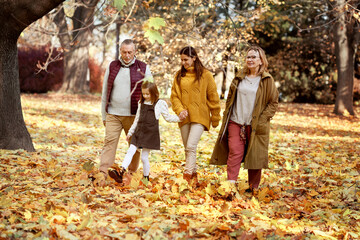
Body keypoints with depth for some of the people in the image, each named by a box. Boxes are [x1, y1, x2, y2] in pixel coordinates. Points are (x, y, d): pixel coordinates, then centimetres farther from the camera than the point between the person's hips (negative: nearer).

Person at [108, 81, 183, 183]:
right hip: (139, 132, 5)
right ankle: (121, 172, -15)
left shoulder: (160, 104, -1)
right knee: (130, 151, -8)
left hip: (151, 133, -5)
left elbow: (168, 117, 8)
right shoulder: (141, 103, 13)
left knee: (144, 157, -3)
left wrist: (179, 117, -6)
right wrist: (130, 132, 23)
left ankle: (146, 178, 12)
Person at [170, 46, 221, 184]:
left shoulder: (205, 75, -1)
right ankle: (193, 176, 22)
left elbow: (213, 98, 3)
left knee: (191, 146, -17)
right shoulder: (179, 75, 10)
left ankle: (187, 176, -15)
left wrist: (215, 118, 4)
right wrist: (179, 109, -10)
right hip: (185, 117, 4)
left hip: (200, 117, -4)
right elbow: (174, 95, 9)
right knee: (187, 149, 9)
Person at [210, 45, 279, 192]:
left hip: (255, 125, -2)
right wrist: (226, 117, 10)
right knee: (235, 152, -8)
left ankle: (253, 188, 17)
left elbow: (273, 103, 1)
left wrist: (261, 120, -8)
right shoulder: (239, 78, 12)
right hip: (235, 123, 2)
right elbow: (230, 98, 20)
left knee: (254, 156, 3)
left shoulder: (267, 80, 0)